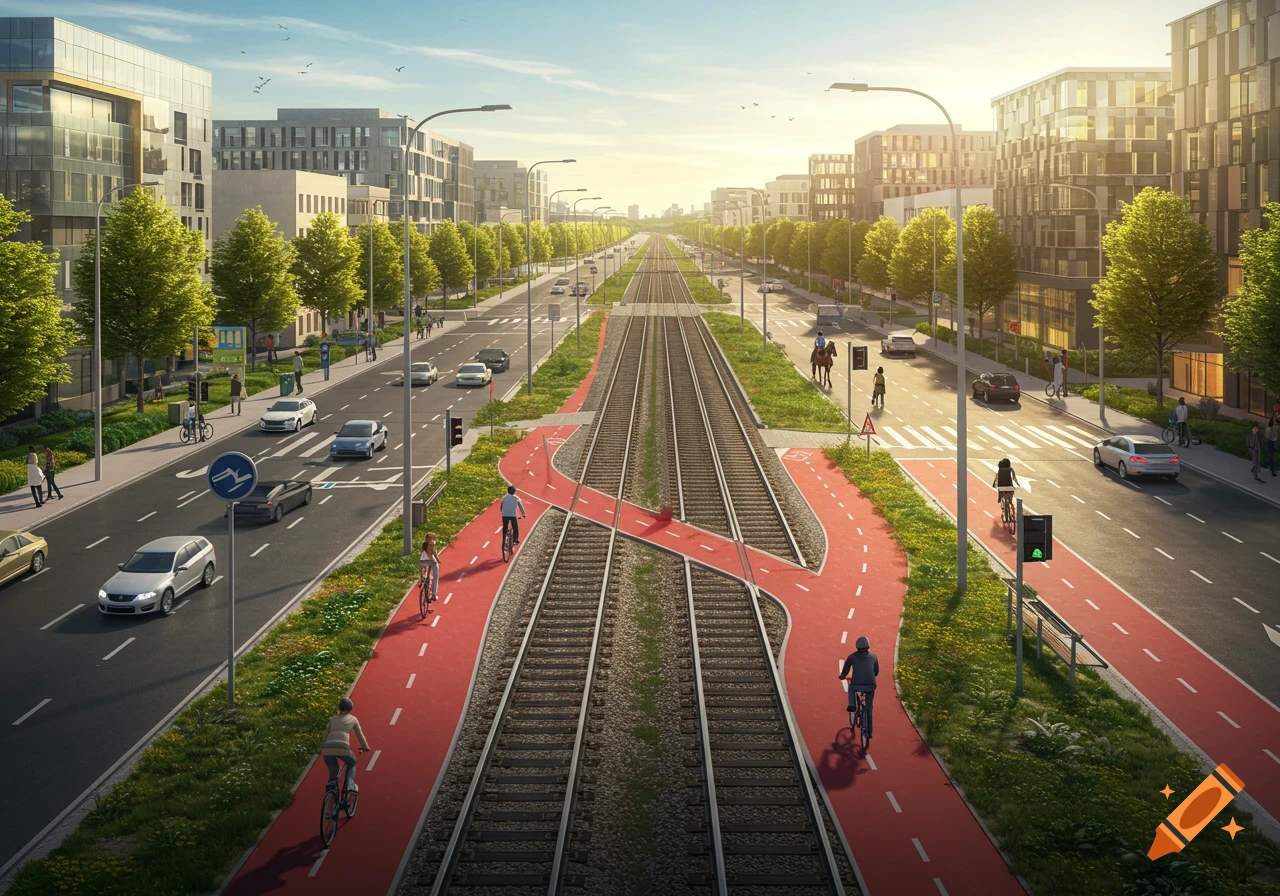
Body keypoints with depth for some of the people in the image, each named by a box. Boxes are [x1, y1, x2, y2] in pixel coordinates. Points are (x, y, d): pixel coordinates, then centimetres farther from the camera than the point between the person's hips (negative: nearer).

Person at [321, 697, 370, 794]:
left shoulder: (332, 719, 25)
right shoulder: (353, 719, 21)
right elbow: (360, 735, 27)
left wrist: (321, 749, 35)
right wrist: (365, 747, 40)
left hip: (327, 749, 2)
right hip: (343, 748, -2)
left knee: (333, 771, 25)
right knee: (352, 764, 27)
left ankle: (332, 782, 0)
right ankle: (350, 785, 12)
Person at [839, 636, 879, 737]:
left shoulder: (852, 657, 8)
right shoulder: (873, 657, 14)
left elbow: (844, 672, 12)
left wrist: (842, 676, 35)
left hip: (856, 685, -1)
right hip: (870, 686, 1)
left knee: (851, 687, 36)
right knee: (869, 708, 18)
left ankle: (851, 705, 15)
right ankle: (869, 731, 19)